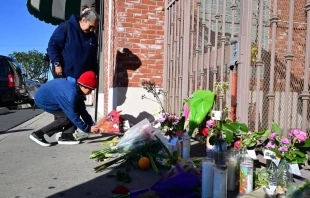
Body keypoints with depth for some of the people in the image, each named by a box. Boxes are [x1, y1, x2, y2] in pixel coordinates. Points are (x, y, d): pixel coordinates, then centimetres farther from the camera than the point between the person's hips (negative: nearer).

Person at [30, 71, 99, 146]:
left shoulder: (77, 89, -5)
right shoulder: (70, 94, -35)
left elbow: (82, 110, 0)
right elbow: (73, 116, -29)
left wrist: (92, 124, -6)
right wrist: (88, 129, -22)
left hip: (50, 97, 9)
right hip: (43, 99, -9)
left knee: (76, 111, -2)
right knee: (67, 117, -15)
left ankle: (66, 137, 0)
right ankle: (38, 134, -10)